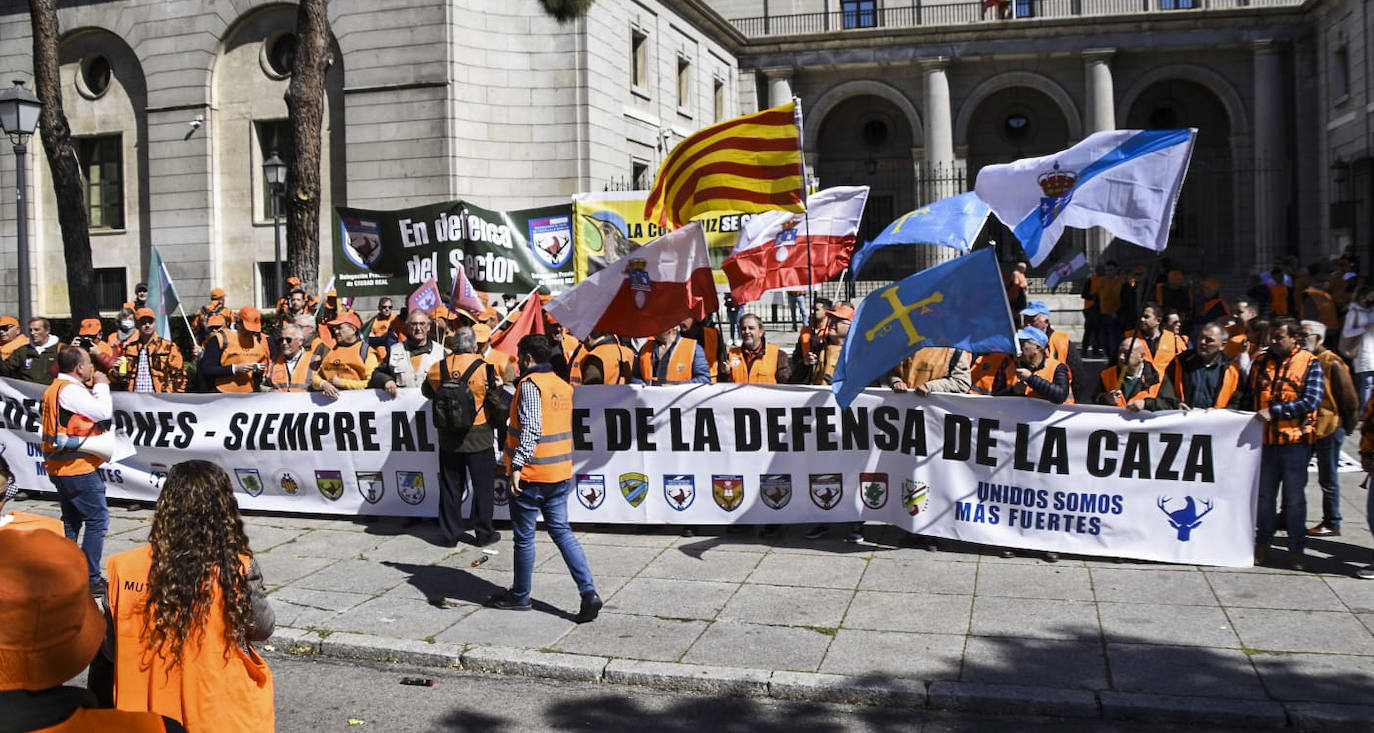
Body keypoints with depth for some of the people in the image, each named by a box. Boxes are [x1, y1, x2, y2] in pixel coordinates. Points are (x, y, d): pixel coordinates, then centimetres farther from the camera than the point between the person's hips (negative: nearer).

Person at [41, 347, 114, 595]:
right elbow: (104, 412, -23)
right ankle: (90, 579, -4)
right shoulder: (70, 390, -18)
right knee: (97, 519, -5)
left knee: (71, 519, 18)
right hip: (78, 468, -10)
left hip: (60, 467, 10)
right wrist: (101, 385, -8)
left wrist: (96, 388, 7)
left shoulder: (54, 388, 13)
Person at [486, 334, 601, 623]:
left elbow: (531, 428, -23)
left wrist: (517, 465, -25)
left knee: (524, 536, 8)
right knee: (561, 532, 11)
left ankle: (520, 596, 22)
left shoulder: (530, 384, -13)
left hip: (532, 475, -7)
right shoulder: (563, 385, 11)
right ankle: (588, 592, -1)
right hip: (561, 474, 7)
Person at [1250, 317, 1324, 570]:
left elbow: (1312, 401, -13)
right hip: (1265, 439, 4)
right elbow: (1249, 396, 15)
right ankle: (1262, 546, 20)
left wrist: (1274, 411, -20)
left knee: (1295, 498, 4)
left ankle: (1296, 551, 14)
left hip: (1295, 439, -4)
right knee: (1264, 495, 10)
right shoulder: (1260, 361, 9)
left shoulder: (1310, 363, -4)